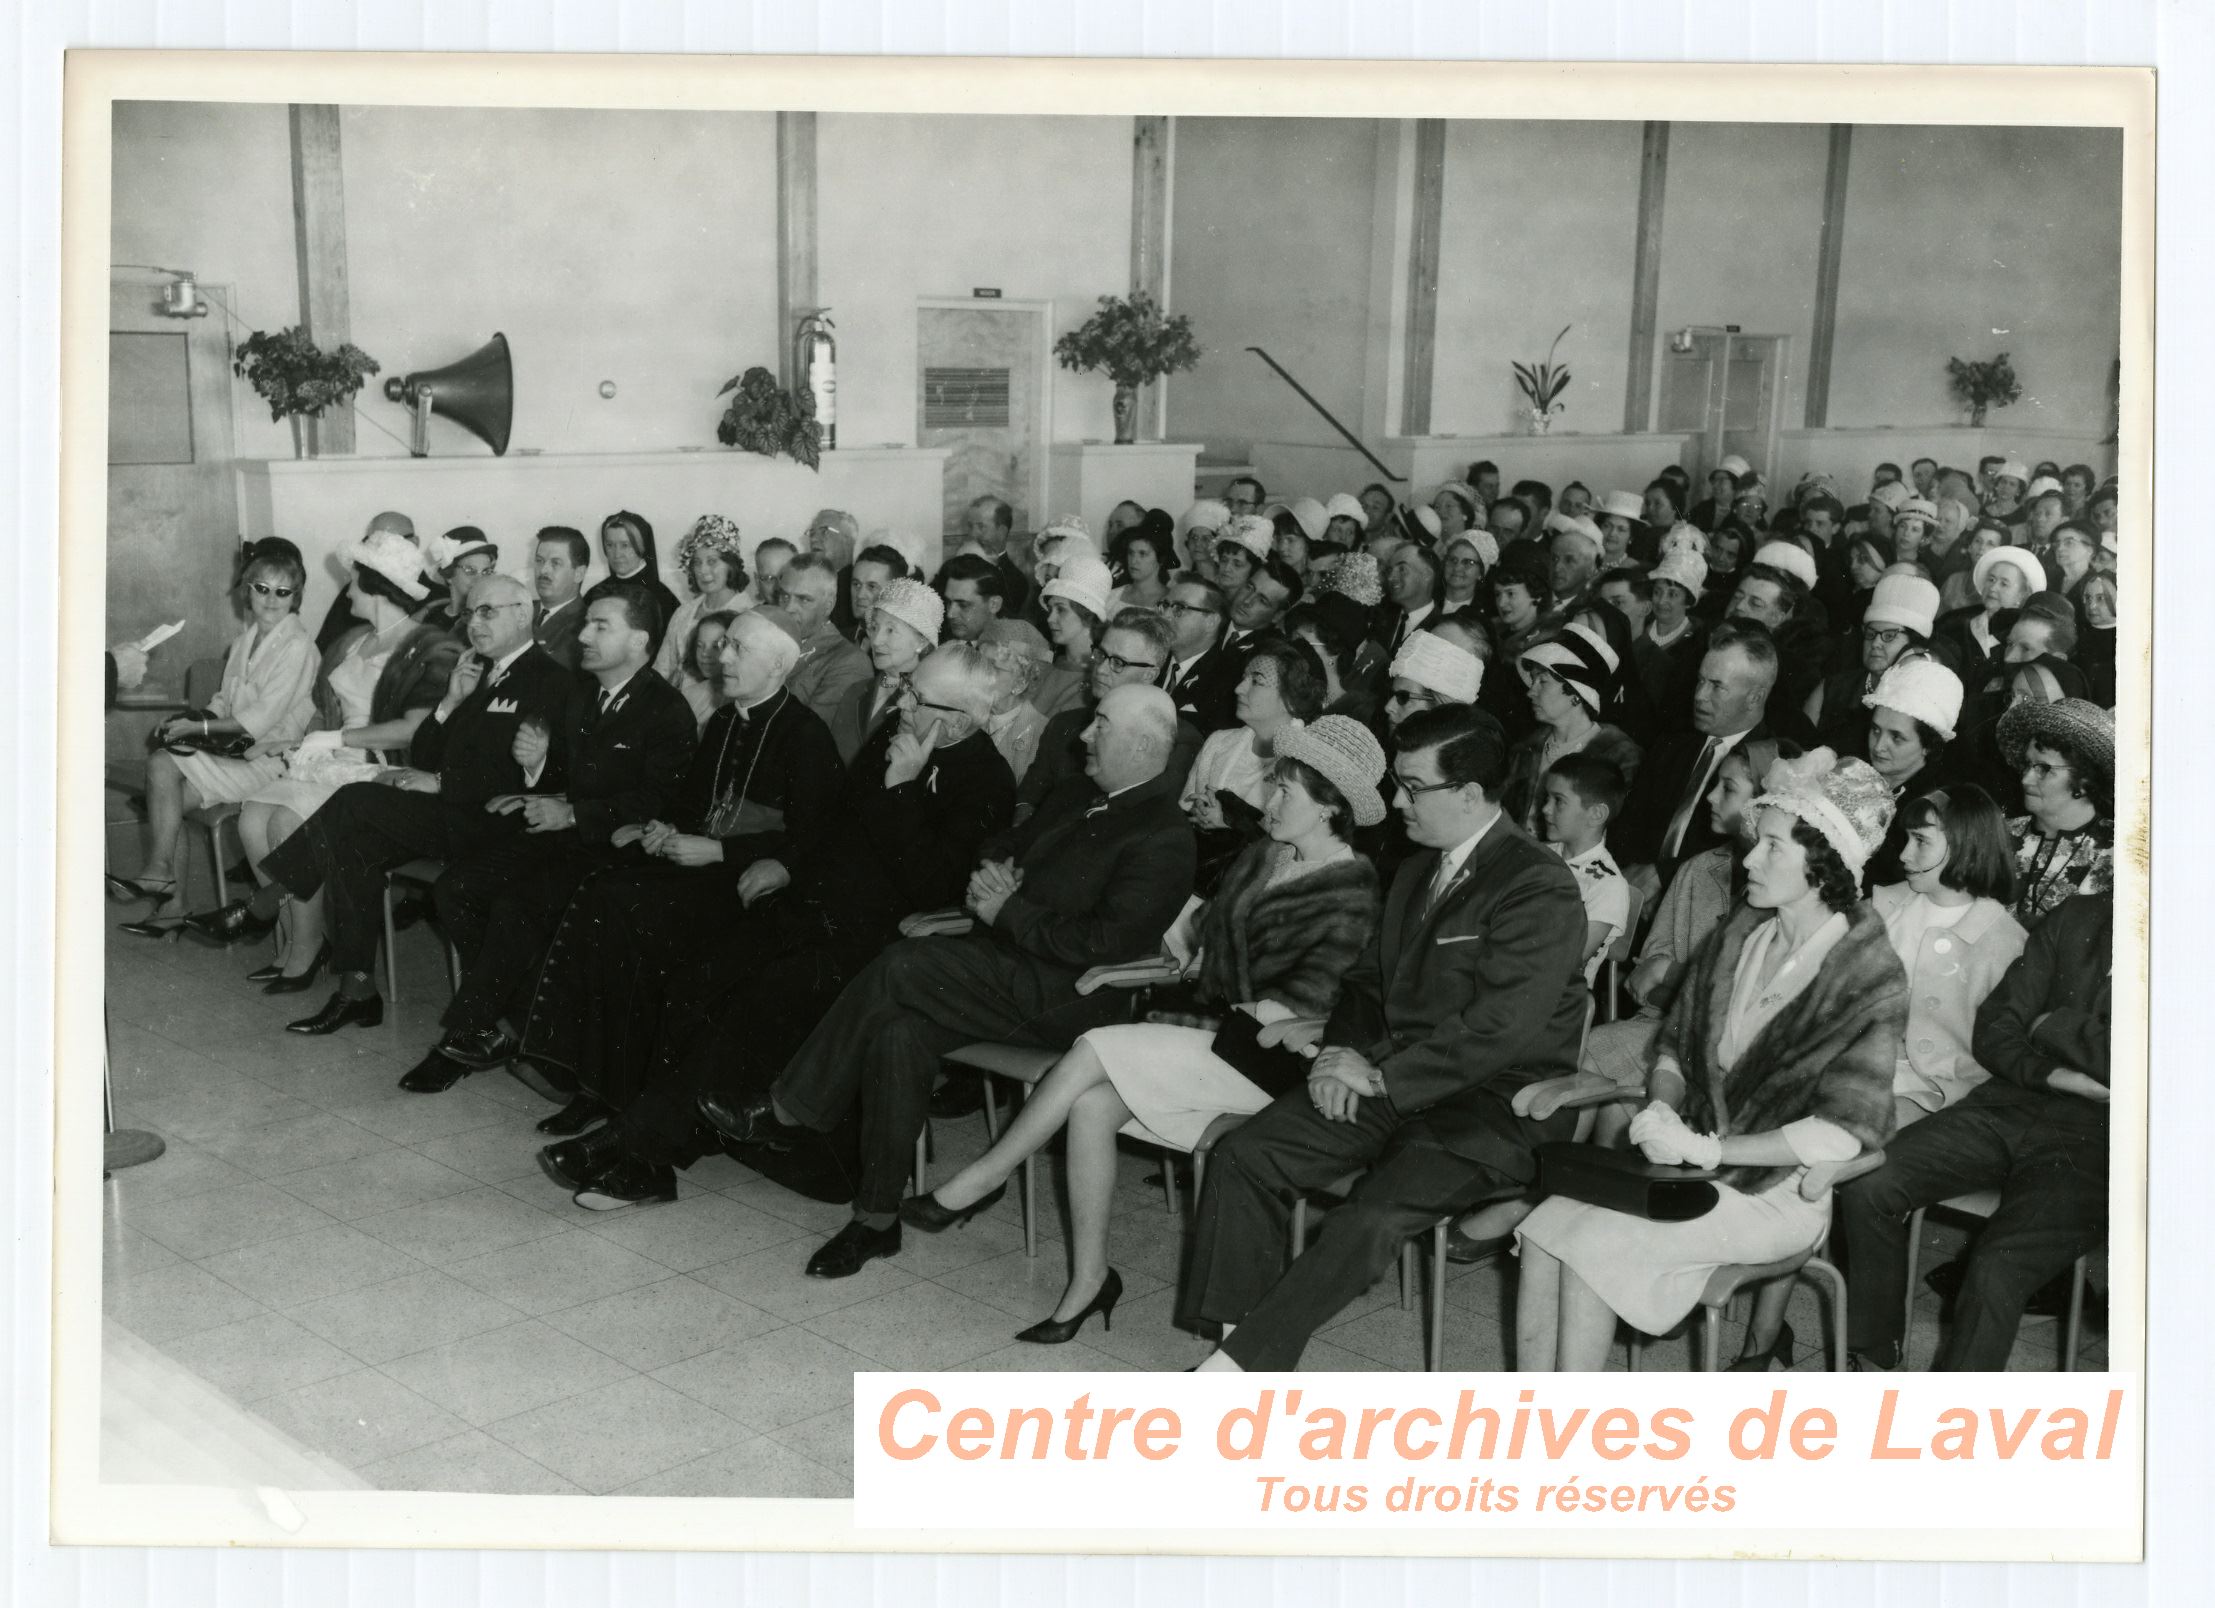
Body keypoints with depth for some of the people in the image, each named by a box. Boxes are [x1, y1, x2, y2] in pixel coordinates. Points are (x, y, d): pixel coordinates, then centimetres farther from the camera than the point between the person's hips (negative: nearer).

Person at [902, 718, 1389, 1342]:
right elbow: (1203, 940, 22)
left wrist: (1220, 1025, -15)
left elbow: (1313, 994, -16)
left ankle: (982, 1179, -9)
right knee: (1091, 1105, -19)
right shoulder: (1259, 857, 15)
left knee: (1094, 1051, -23)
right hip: (1200, 1023, 7)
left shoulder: (1352, 892, -9)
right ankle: (1089, 1281, -12)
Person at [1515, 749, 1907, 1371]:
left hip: (1781, 1192, -6)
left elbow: (1843, 1129, -17)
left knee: (1591, 1240, -25)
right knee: (1544, 1221, -18)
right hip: (1696, 1164, 6)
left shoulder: (1870, 979, -11)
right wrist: (1664, 1113, -5)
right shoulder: (1737, 938, 9)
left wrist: (1707, 1148, -17)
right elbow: (1674, 1044, 17)